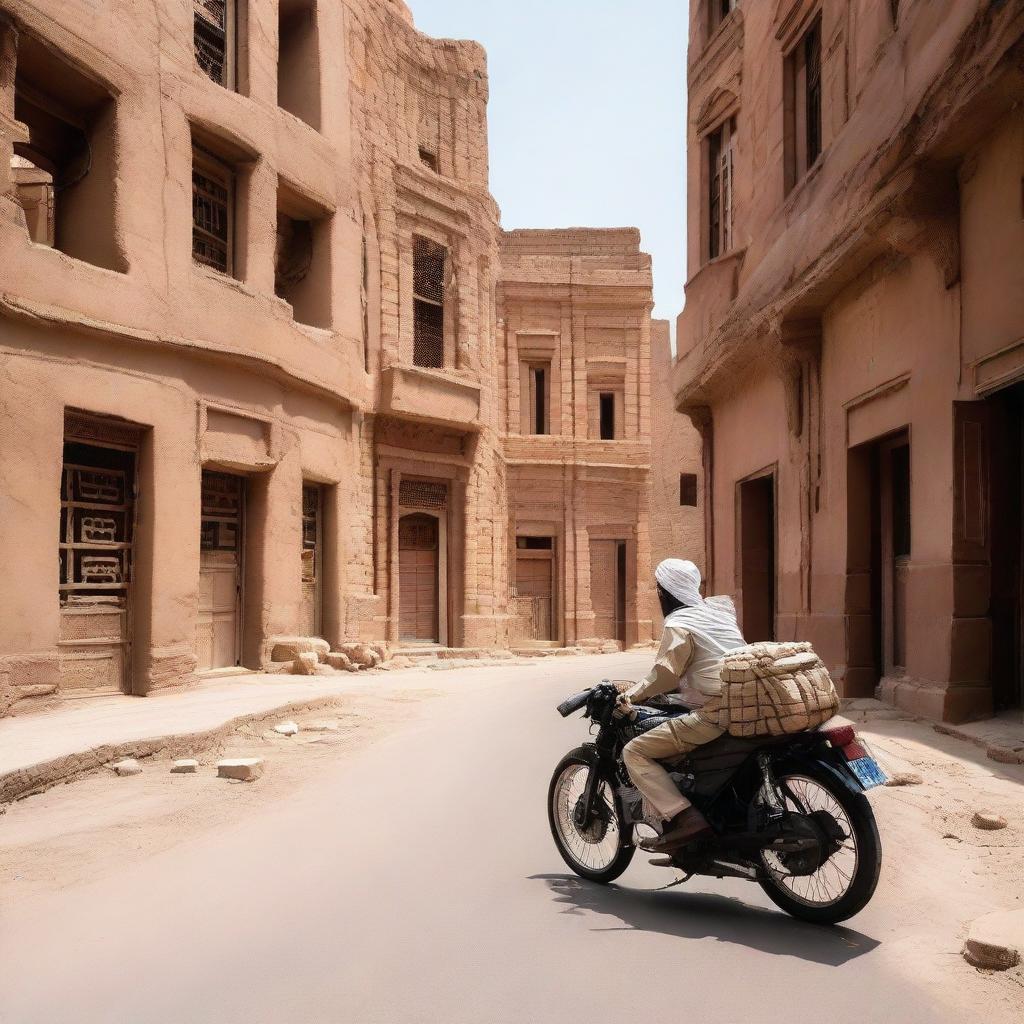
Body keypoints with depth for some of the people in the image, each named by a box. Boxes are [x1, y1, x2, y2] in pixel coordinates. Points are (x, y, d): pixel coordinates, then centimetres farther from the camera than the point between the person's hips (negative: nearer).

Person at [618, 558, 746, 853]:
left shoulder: (679, 624, -8)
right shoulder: (718, 608, 16)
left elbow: (665, 674, -13)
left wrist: (631, 696, 0)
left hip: (713, 716, -9)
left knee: (634, 752, -6)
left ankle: (684, 818, -18)